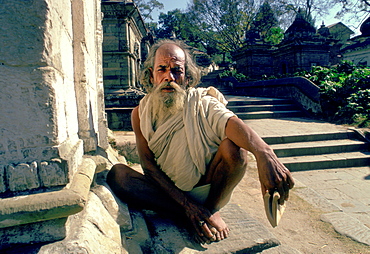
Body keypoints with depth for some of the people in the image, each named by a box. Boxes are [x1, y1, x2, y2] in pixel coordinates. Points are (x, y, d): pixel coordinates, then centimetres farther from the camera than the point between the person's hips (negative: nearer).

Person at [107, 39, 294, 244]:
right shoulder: (140, 114, -3)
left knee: (233, 146, -27)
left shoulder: (201, 103, -11)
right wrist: (187, 204, -22)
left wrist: (263, 153, -56)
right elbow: (148, 164, -10)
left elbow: (231, 122, -33)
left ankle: (211, 209, -6)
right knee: (117, 174, -22)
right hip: (167, 191, 2)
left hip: (207, 187, -1)